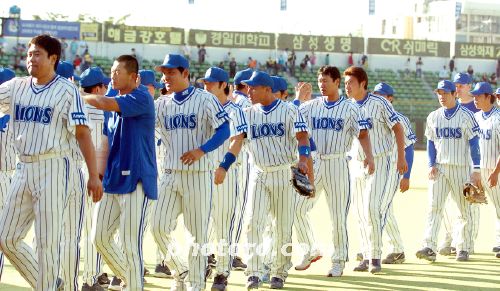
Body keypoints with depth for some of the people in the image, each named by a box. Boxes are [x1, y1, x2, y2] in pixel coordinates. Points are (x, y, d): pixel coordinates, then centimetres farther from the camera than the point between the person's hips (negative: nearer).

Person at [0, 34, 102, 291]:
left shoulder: (67, 90, -6)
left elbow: (83, 134, -9)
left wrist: (94, 175, -13)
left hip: (55, 170, -6)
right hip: (24, 170, 6)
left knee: (47, 241, -5)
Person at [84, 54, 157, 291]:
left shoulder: (141, 98, -11)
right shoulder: (113, 99, 14)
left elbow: (104, 103, -25)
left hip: (136, 180, -8)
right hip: (112, 179, 8)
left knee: (130, 242, -9)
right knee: (99, 237, 9)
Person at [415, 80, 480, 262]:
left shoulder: (466, 116, -4)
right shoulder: (433, 117, 8)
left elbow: (473, 143, -6)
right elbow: (431, 143, 11)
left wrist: (476, 170, -12)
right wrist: (431, 165, -2)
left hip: (461, 169, -3)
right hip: (439, 169, 3)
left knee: (464, 210, 4)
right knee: (434, 207, -10)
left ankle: (463, 249, 14)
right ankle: (430, 248, -18)